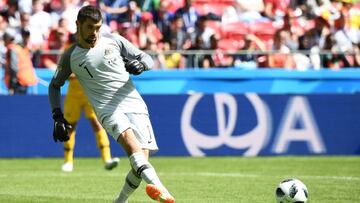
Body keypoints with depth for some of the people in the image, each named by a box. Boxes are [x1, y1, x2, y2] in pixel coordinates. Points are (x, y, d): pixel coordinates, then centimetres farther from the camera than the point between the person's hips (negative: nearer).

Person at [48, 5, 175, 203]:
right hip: (107, 109, -2)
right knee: (128, 136, -33)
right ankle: (157, 187, -55)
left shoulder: (113, 40, 8)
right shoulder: (70, 57, 7)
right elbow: (55, 85, 21)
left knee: (142, 157, -12)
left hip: (134, 103, 2)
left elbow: (147, 59, 15)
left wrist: (140, 64, -9)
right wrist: (58, 116, 10)